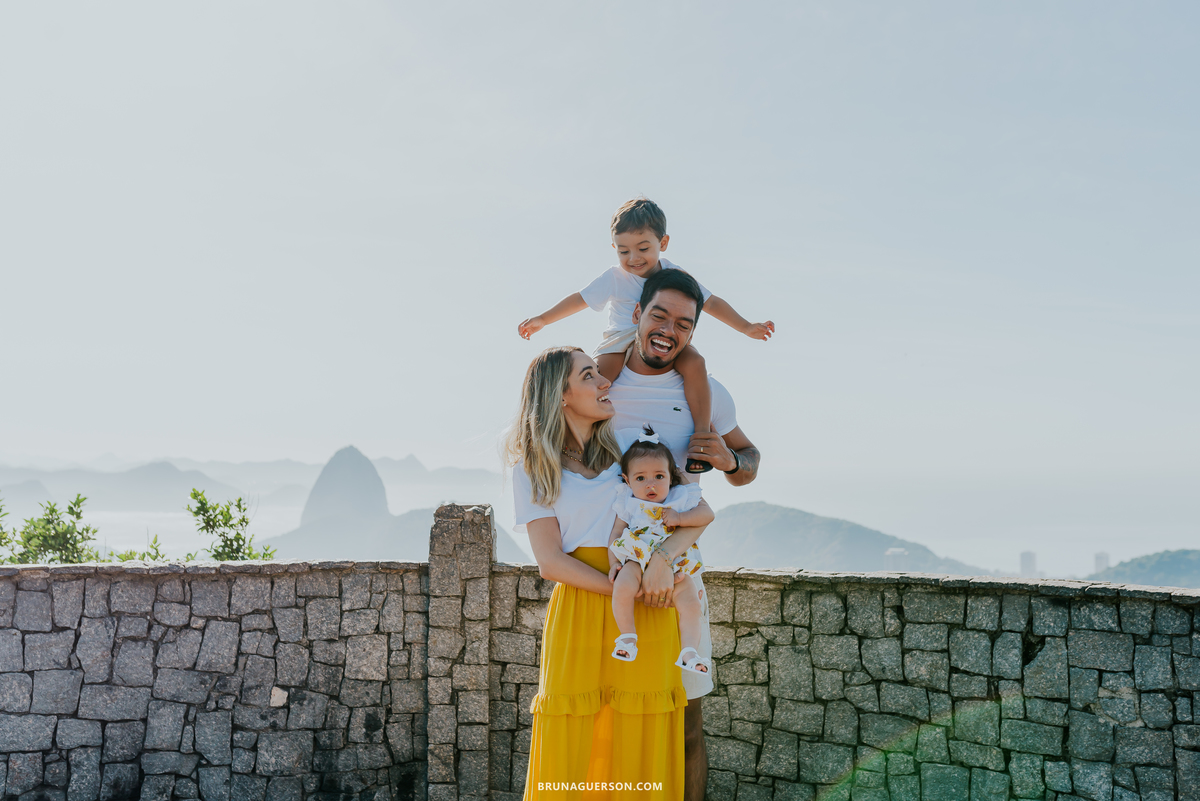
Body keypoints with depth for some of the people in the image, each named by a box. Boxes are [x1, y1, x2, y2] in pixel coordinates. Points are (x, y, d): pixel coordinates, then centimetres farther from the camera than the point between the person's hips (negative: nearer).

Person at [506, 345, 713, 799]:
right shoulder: (534, 467, 6)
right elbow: (550, 562, -4)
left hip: (647, 617, 2)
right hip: (577, 609, -1)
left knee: (641, 748, 1)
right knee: (569, 754, -3)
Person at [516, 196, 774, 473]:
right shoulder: (614, 278, -5)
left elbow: (711, 303, 5)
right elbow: (580, 299, 2)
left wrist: (747, 328, 0)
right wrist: (542, 320, -4)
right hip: (622, 342, 0)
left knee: (694, 362, -31)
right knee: (598, 370, -31)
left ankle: (703, 431, -23)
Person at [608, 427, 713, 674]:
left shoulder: (682, 497, 5)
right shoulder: (628, 503, 5)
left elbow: (707, 514, -2)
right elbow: (616, 532, 8)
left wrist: (680, 518, -16)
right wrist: (613, 563, -3)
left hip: (676, 566, 1)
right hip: (637, 560, -1)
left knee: (691, 604, -19)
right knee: (622, 587, -31)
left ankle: (689, 652, -10)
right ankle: (628, 636, -13)